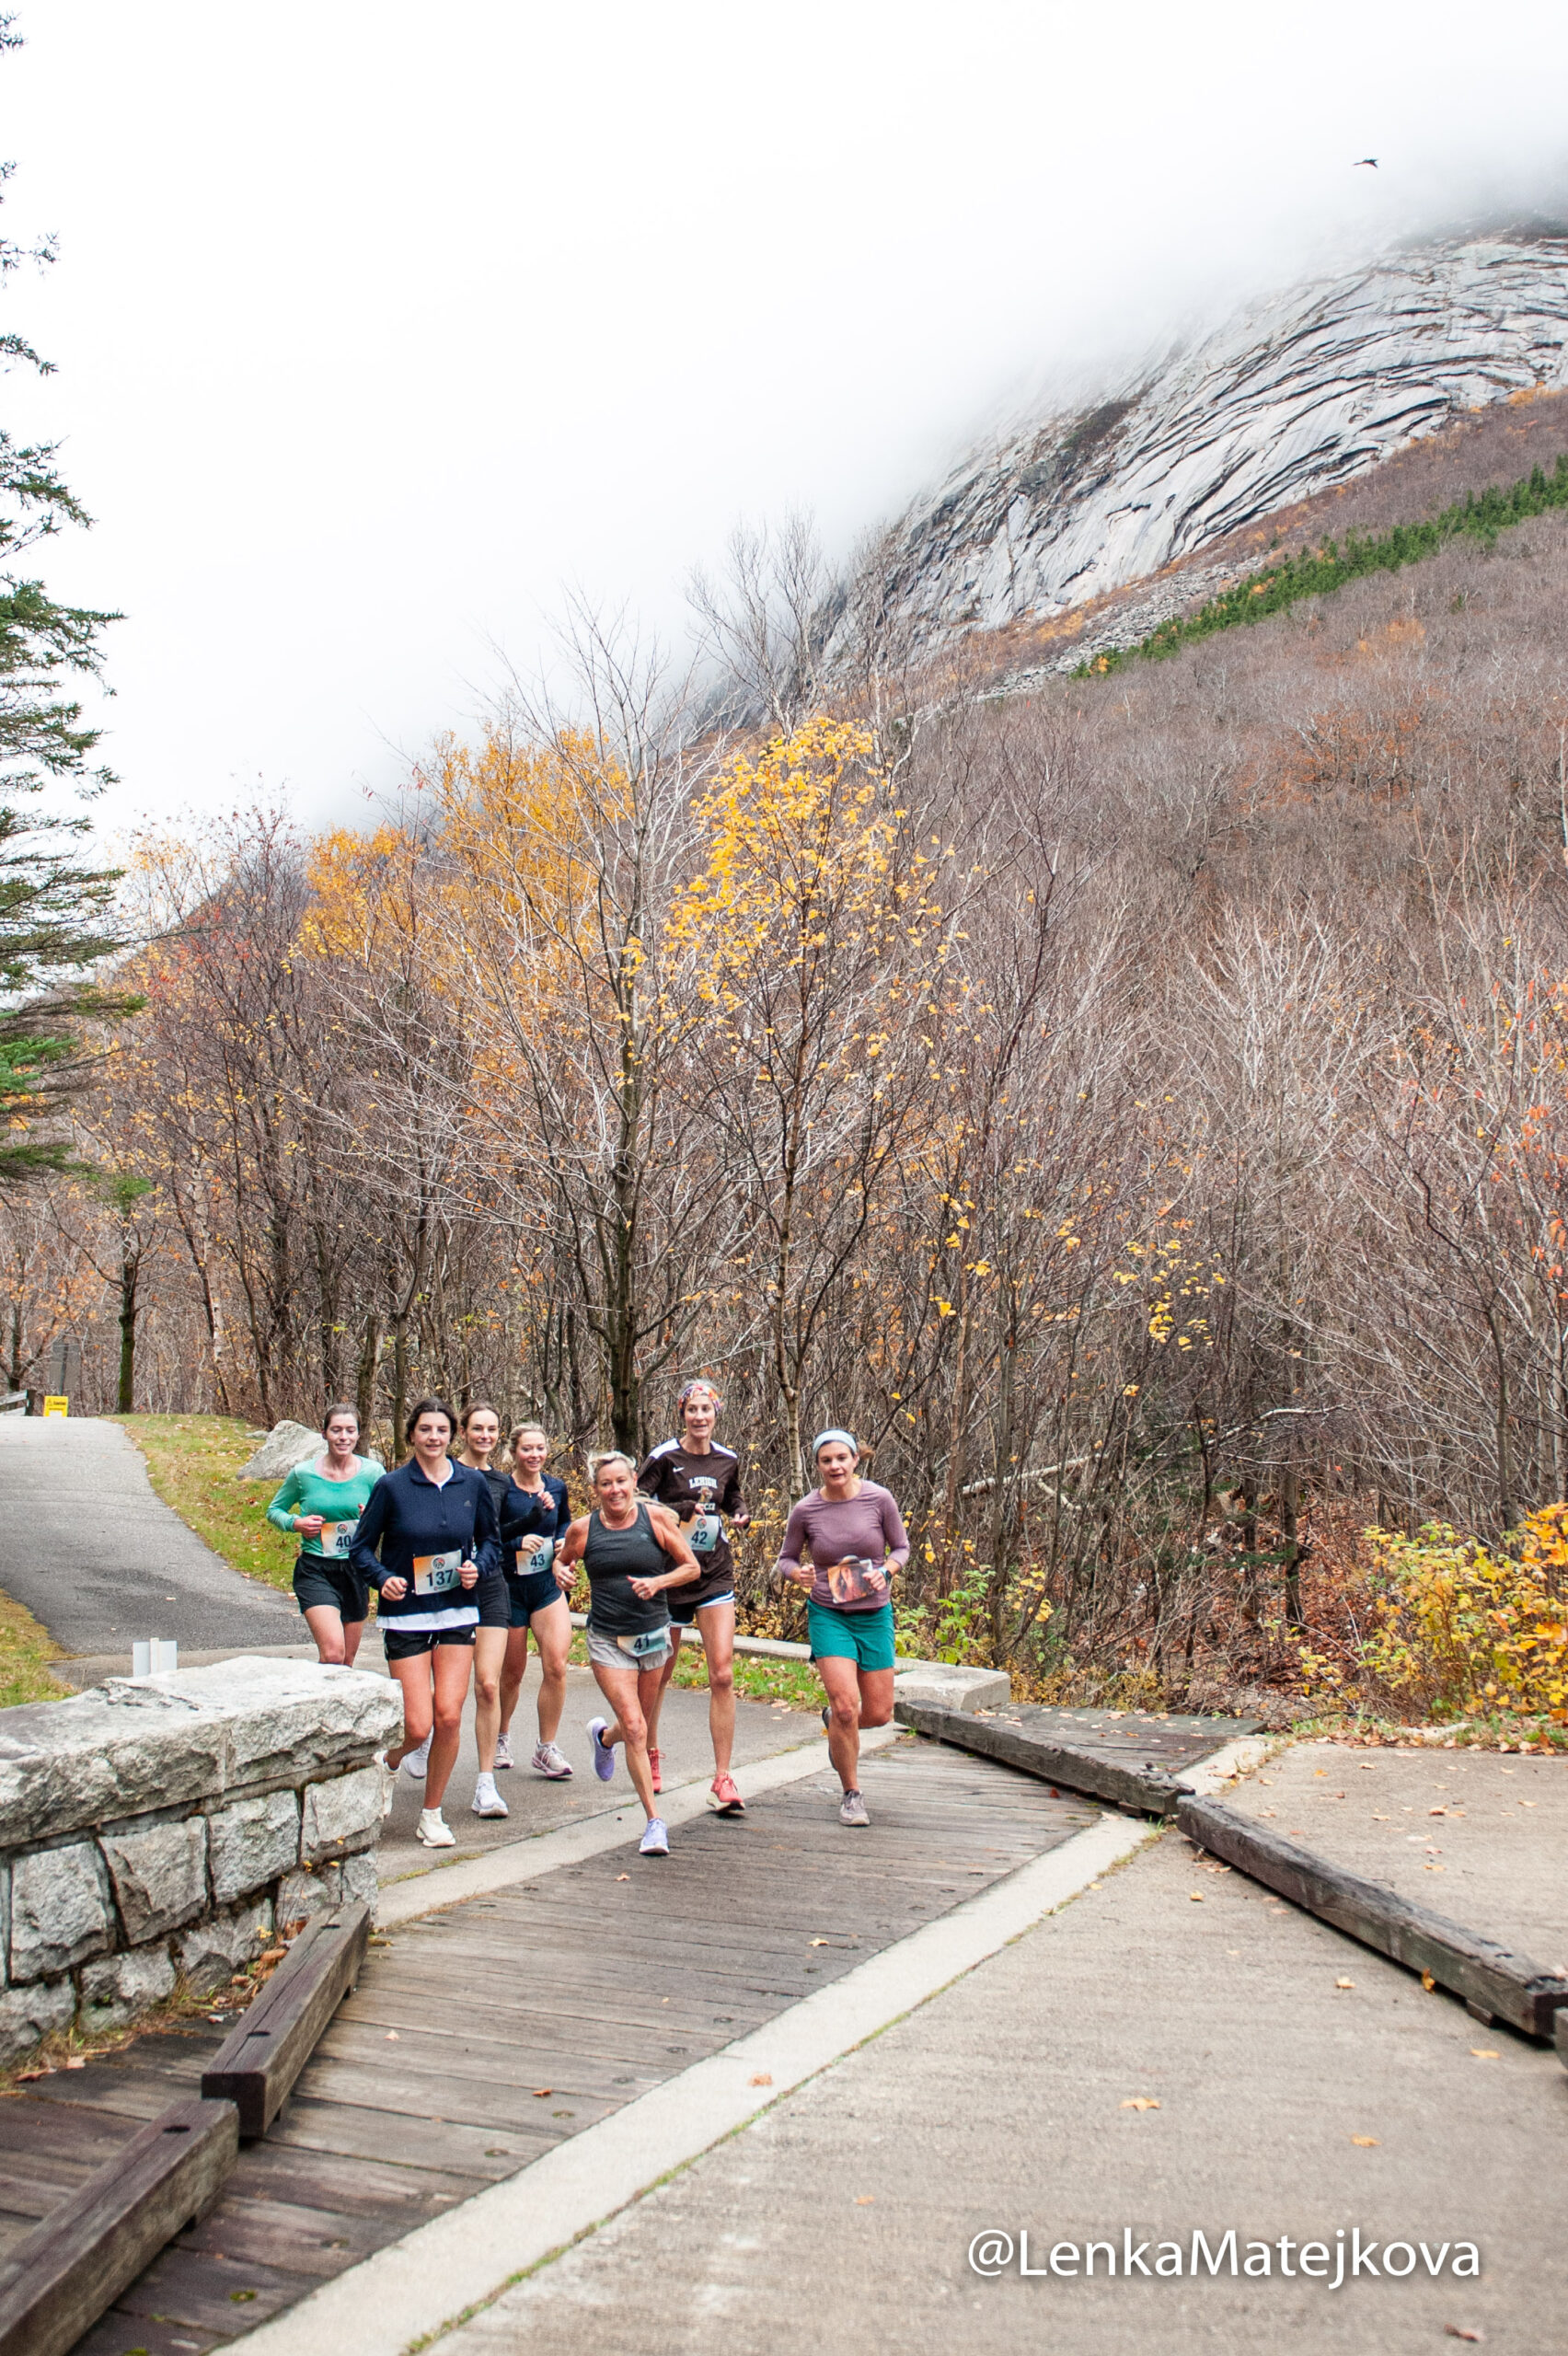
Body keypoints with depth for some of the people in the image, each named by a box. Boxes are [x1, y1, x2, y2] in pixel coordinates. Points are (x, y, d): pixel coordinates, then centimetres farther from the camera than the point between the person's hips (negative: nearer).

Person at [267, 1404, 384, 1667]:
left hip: (356, 1570, 3)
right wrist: (295, 1524, -10)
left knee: (347, 1660, 14)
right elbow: (274, 1510, 11)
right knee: (333, 1653, -22)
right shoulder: (303, 1474, -3)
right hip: (315, 1570, -3)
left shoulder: (372, 1472, -2)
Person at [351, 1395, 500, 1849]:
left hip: (457, 1614, 2)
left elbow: (489, 1539, 15)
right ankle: (387, 1761, 29)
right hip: (406, 1615, -2)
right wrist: (382, 1578, -17)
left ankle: (432, 1813, 15)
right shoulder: (392, 1486, -5)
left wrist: (478, 1566, -5)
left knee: (449, 1716, -5)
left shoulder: (473, 1483, 2)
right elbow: (362, 1548, 1)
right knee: (418, 1725, -7)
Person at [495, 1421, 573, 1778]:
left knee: (556, 1665, -13)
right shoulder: (500, 1490, -10)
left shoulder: (556, 1487, 3)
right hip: (509, 1587, -2)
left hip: (548, 1585, 3)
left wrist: (562, 1543, 1)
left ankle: (547, 1748, 1)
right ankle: (502, 1735, 37)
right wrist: (518, 1543, -24)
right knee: (512, 1672, 11)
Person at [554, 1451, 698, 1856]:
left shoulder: (657, 1518, -6)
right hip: (607, 1641, -2)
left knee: (636, 1725, 17)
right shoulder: (583, 1530, -4)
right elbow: (562, 1564, 16)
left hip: (653, 1636, 2)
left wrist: (658, 1582, -14)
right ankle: (654, 1821, -5)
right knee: (635, 1728, -13)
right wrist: (561, 1572, -3)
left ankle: (604, 1735, 53)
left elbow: (691, 1567, 0)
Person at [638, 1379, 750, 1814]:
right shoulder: (664, 1458, -7)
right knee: (659, 1672, 11)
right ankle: (649, 1754, 36)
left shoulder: (728, 1461, 6)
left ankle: (722, 1779, -5)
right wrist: (682, 1509, -22)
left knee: (723, 1674, -9)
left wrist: (740, 1515, 4)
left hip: (715, 1575, 2)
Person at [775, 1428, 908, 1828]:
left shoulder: (878, 1499, -8)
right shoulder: (806, 1510, -8)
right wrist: (797, 1573, -17)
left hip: (874, 1615, 2)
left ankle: (834, 1721, 42)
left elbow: (901, 1547, 5)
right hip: (828, 1615, -2)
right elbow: (785, 1557, 6)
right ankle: (852, 1795, 5)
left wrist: (886, 1571, -16)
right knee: (846, 1706, -15)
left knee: (879, 1714, 6)